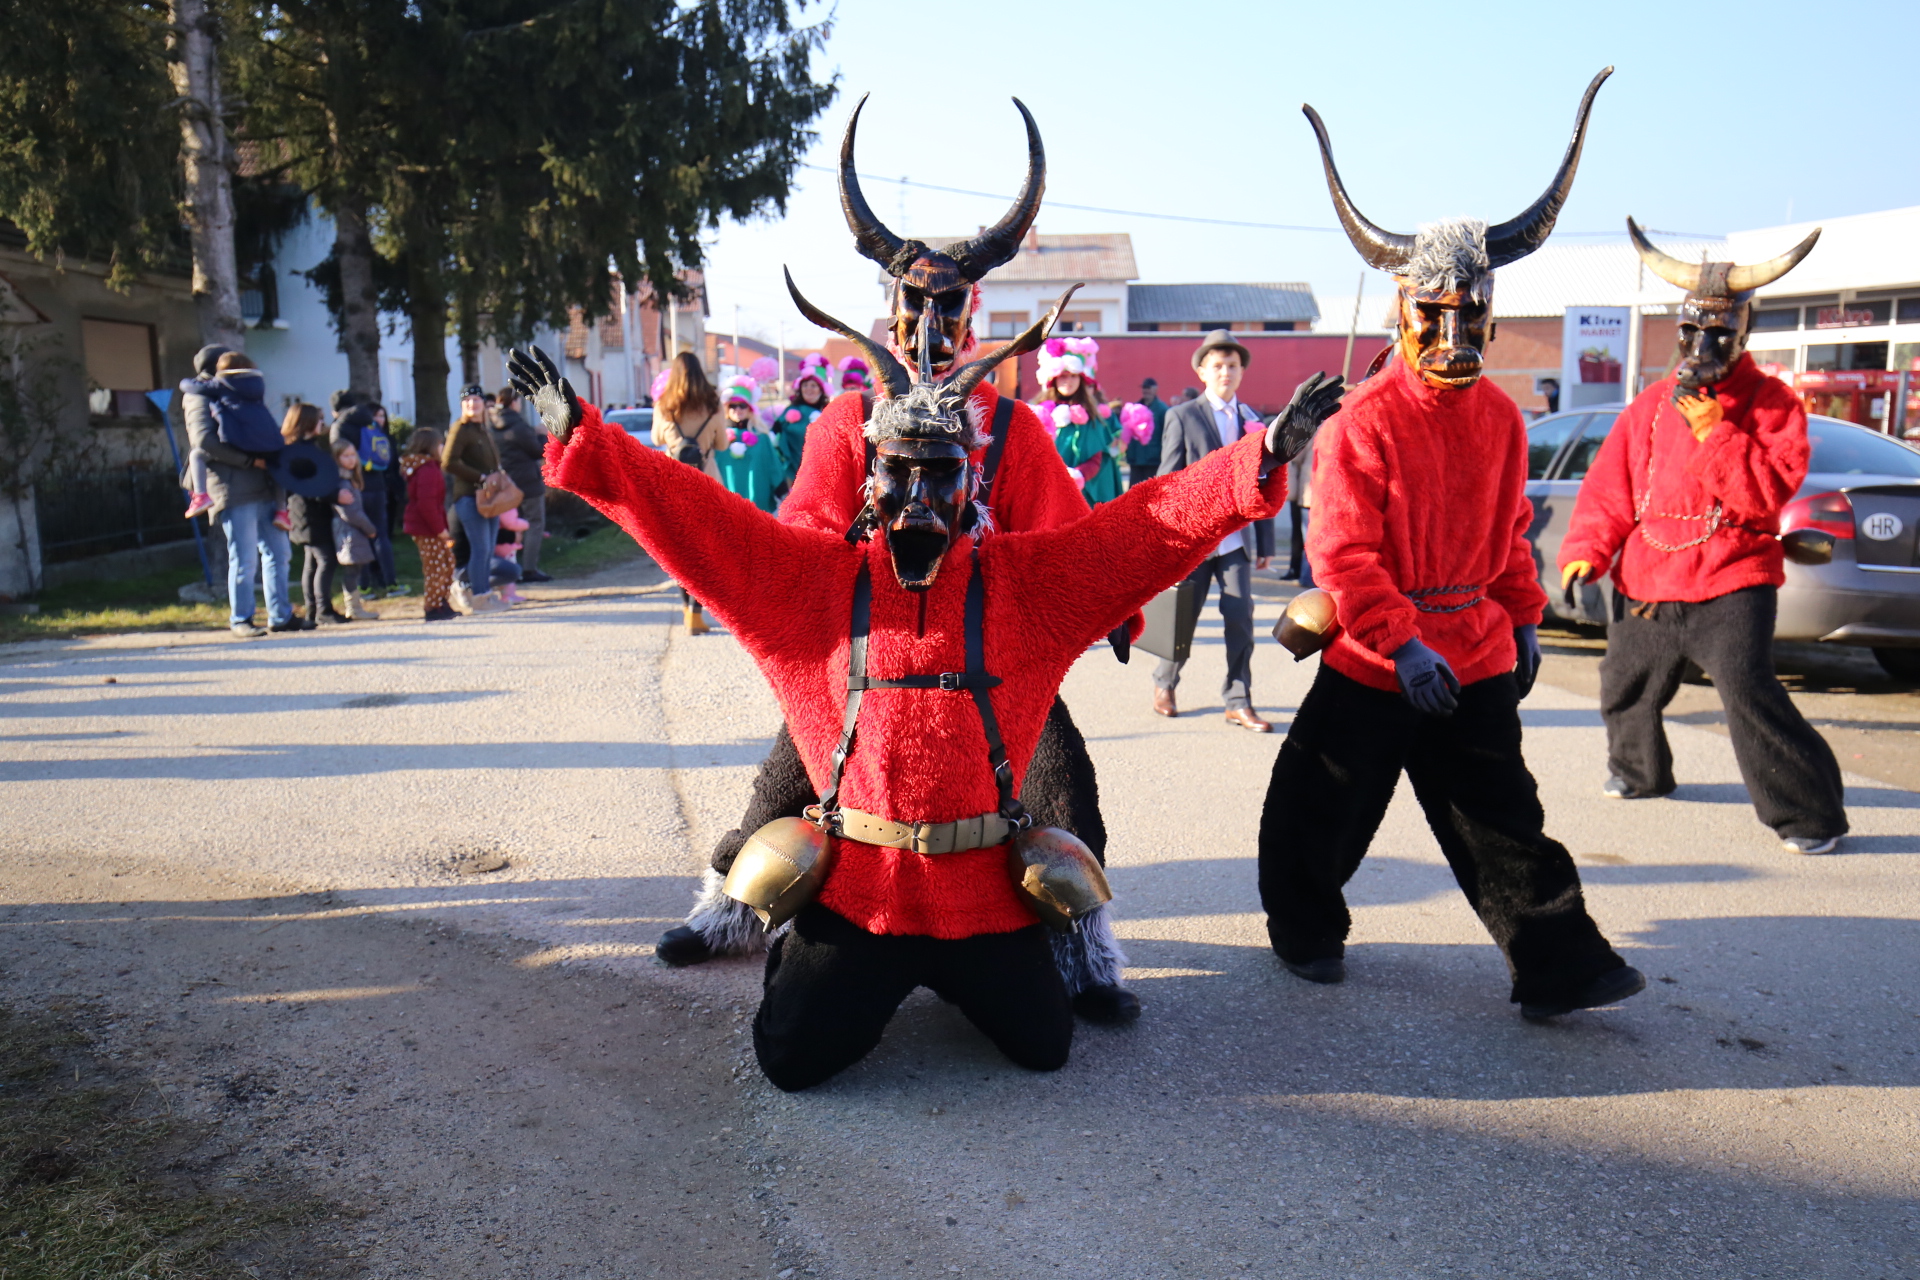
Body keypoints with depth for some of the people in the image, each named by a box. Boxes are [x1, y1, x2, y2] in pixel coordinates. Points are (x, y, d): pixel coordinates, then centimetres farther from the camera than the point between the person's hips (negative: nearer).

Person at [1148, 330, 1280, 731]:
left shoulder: (1252, 420, 10)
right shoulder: (1182, 417, -1)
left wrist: (1265, 544, 10)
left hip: (1236, 540, 3)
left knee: (1241, 619, -2)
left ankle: (1238, 702, 9)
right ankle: (1164, 684, 31)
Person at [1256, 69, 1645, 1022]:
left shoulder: (1500, 417, 6)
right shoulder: (1361, 421, -15)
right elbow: (1342, 553, -19)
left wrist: (1525, 619, 16)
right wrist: (1403, 642, -24)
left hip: (1479, 657, 5)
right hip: (1371, 663, -4)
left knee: (1500, 815, 9)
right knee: (1325, 805, 7)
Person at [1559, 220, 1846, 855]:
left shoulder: (1773, 403, -2)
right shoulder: (1654, 402, 11)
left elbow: (1768, 494, -16)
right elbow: (1611, 485, 10)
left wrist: (1716, 432, -21)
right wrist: (1586, 548, -3)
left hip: (1731, 584, -5)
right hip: (1645, 582, 6)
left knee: (1747, 688, -23)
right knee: (1625, 688, 19)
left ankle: (1811, 814, -10)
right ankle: (1640, 772, 48)